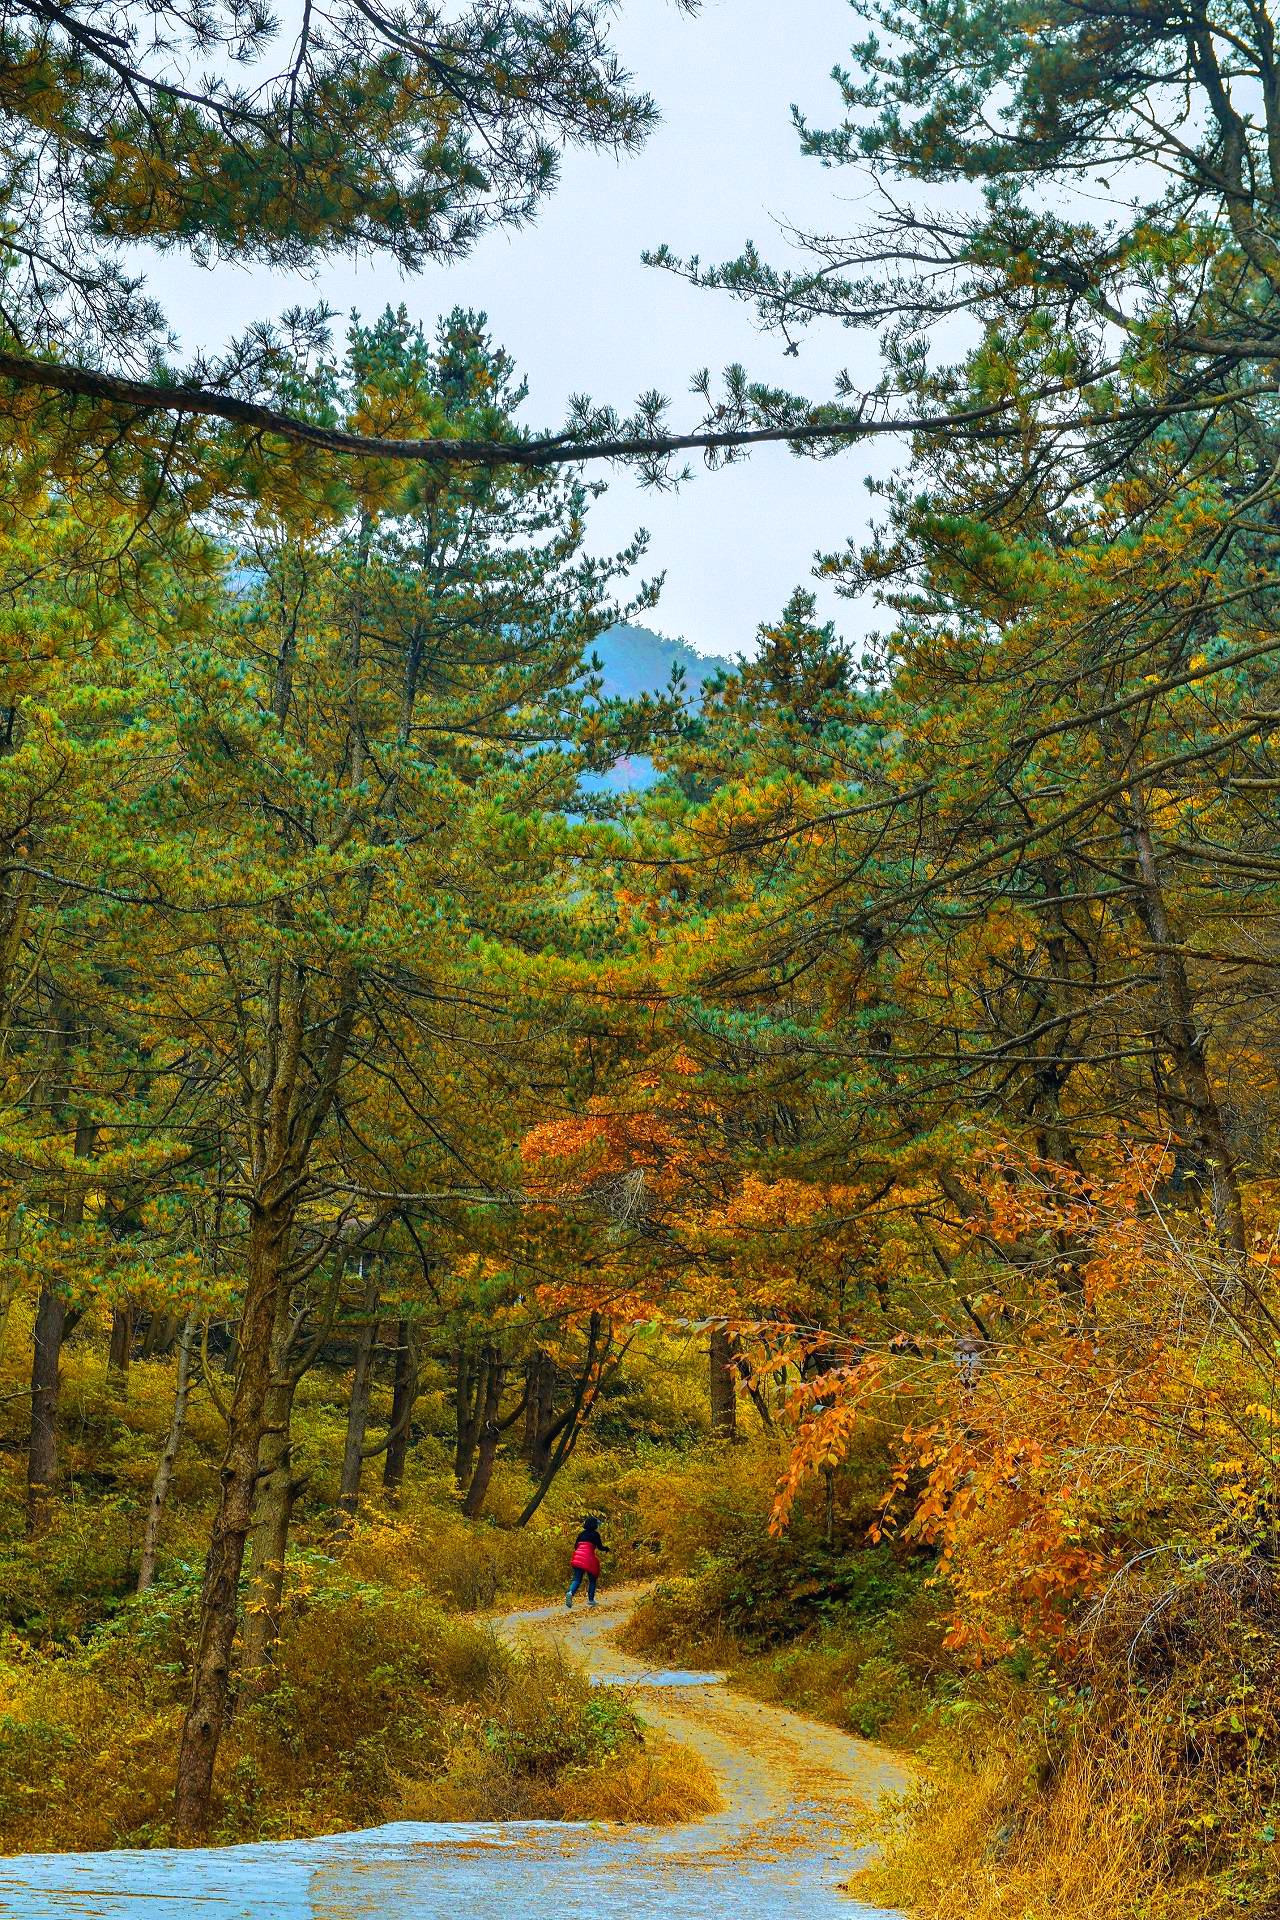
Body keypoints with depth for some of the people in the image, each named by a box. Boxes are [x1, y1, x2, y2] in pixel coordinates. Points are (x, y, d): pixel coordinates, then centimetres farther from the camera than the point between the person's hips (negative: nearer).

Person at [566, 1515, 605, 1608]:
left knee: (577, 1579, 1)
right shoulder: (595, 1534, 0)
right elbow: (600, 1547, -2)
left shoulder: (582, 1534, 16)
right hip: (589, 1558, -4)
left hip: (578, 1558, 4)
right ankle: (590, 1600, 11)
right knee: (592, 1580, 12)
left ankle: (570, 1593, -27)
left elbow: (575, 1546, 17)